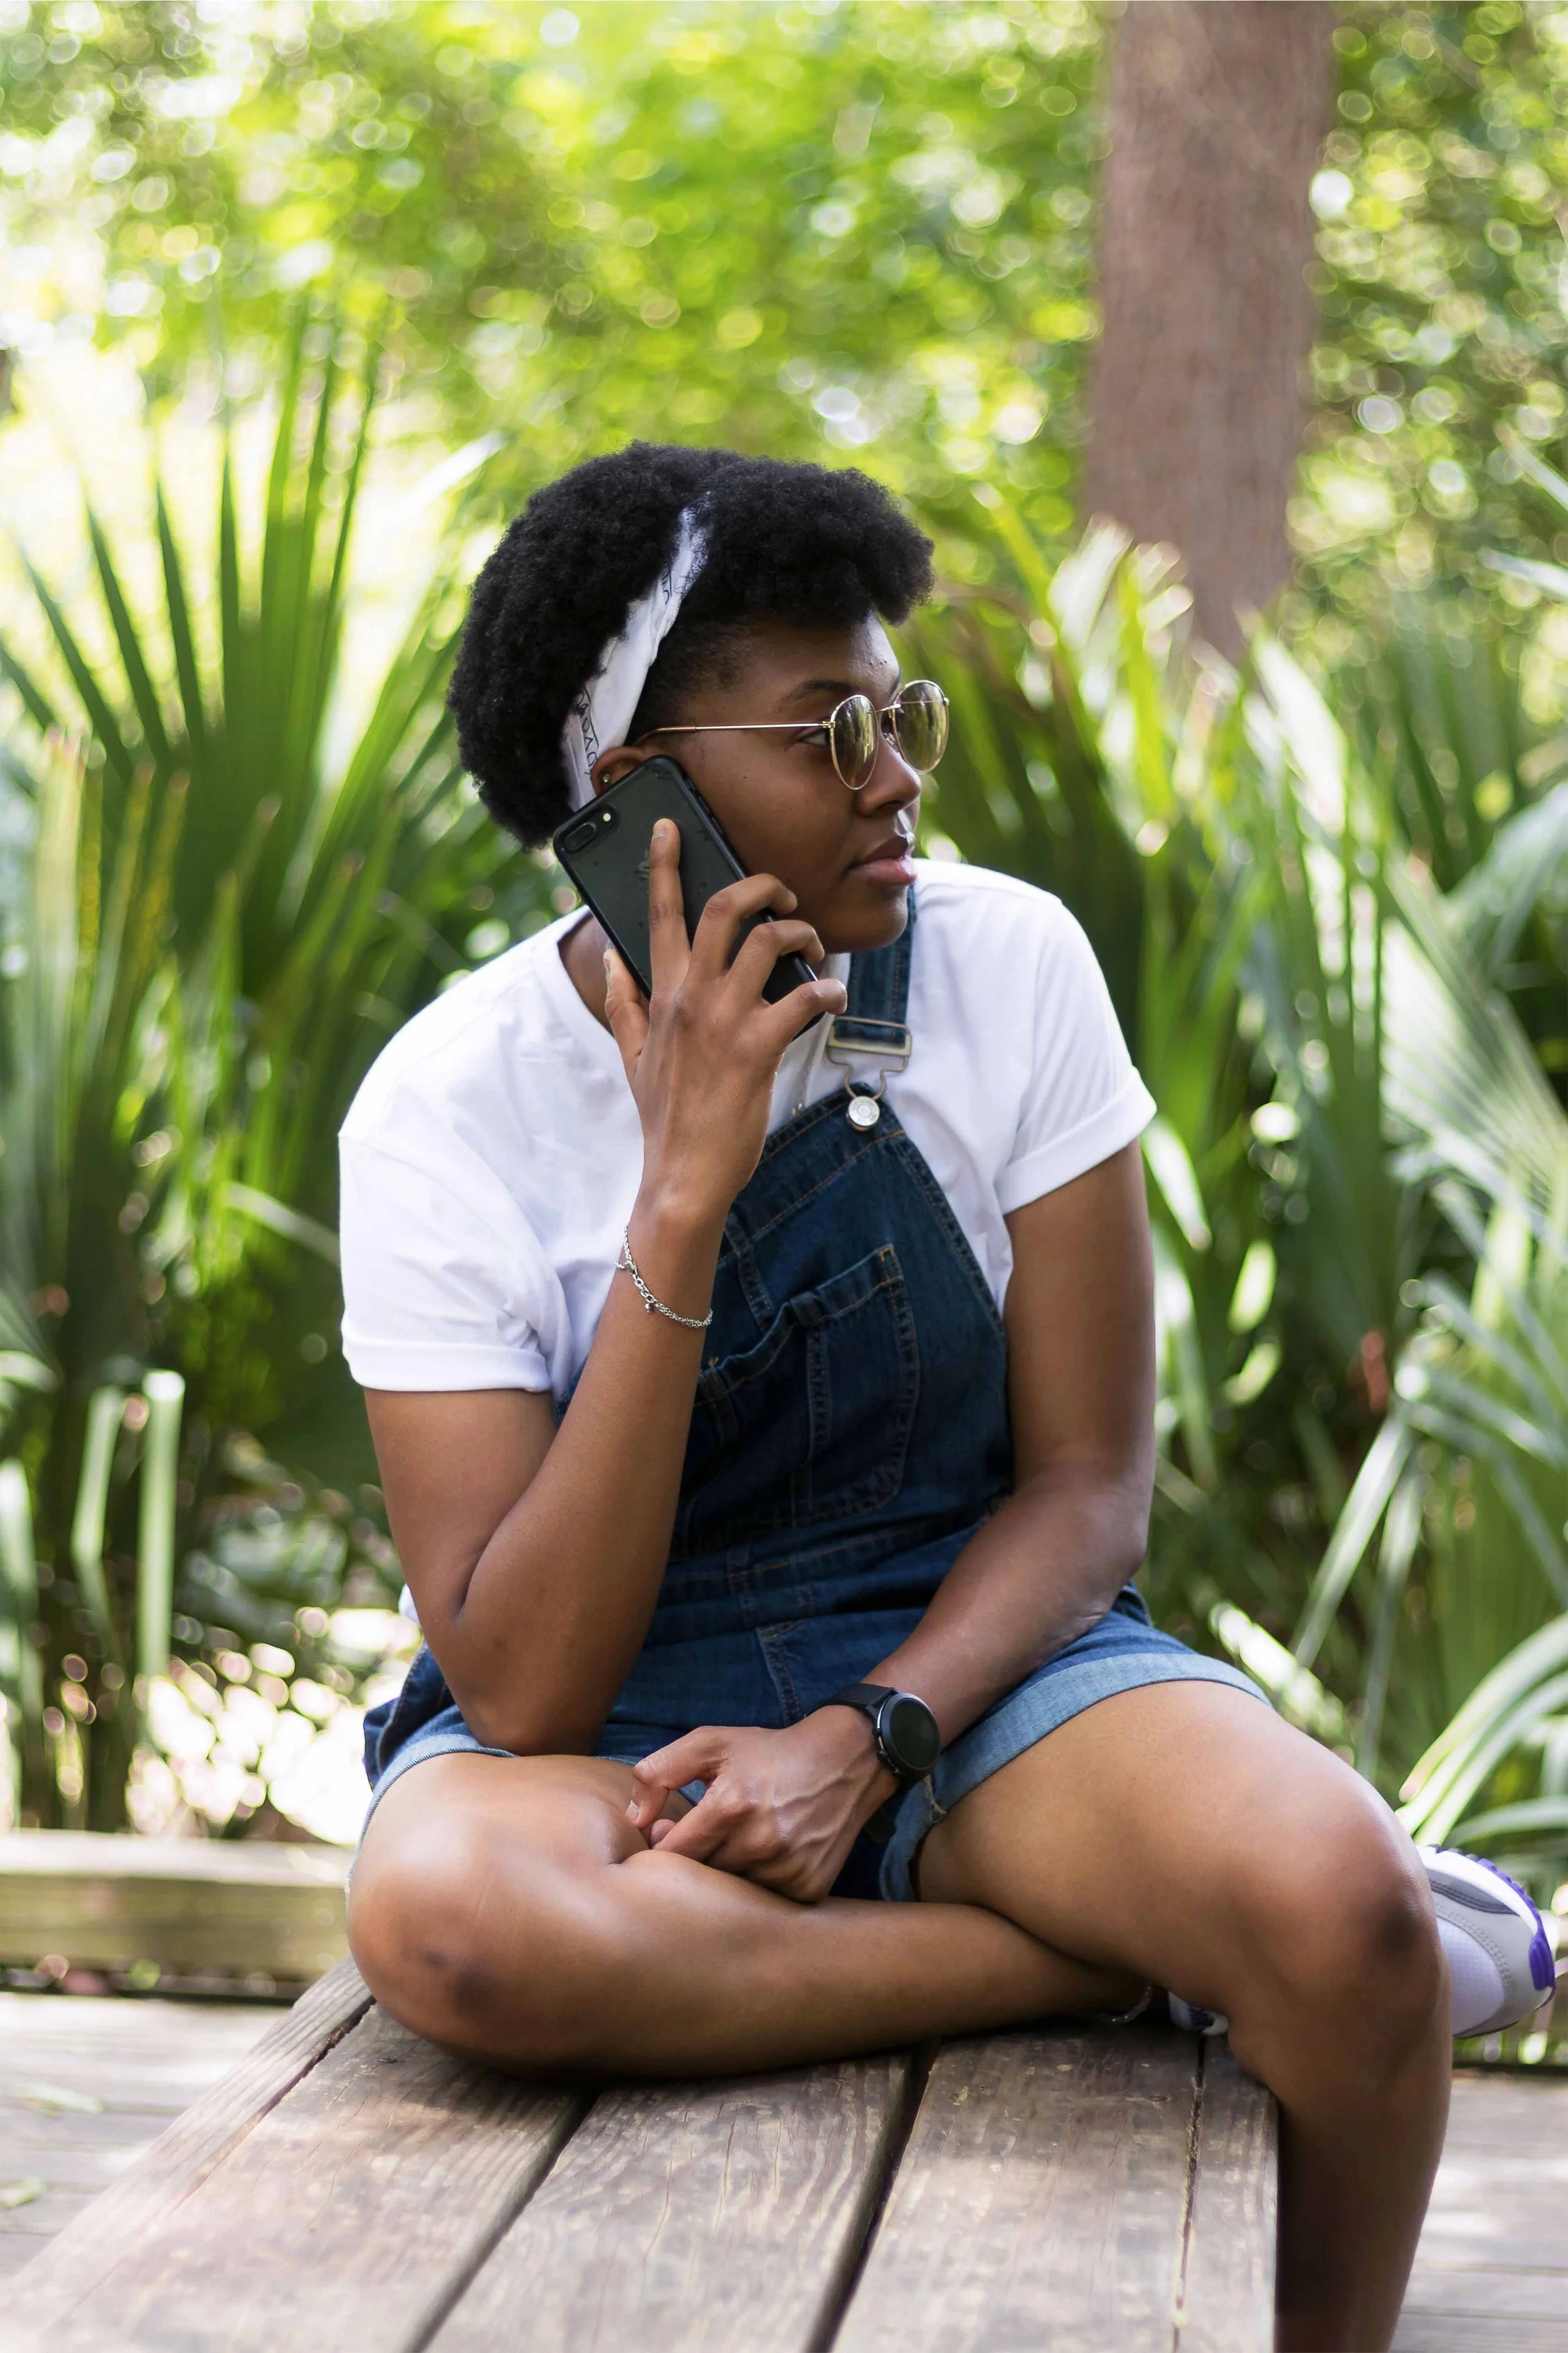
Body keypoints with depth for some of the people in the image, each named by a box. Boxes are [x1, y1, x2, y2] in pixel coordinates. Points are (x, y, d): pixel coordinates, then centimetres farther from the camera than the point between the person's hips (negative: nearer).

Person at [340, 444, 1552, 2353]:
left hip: (964, 1647, 1)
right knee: (446, 1912, -37)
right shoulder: (447, 1107, -13)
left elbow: (1088, 1481, -2)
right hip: (609, 1705, -1)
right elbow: (520, 1695, -20)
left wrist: (861, 1741, -21)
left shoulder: (1009, 965, -7)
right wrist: (685, 1193, -27)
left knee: (1340, 1912, -31)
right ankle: (1162, 1954, -19)